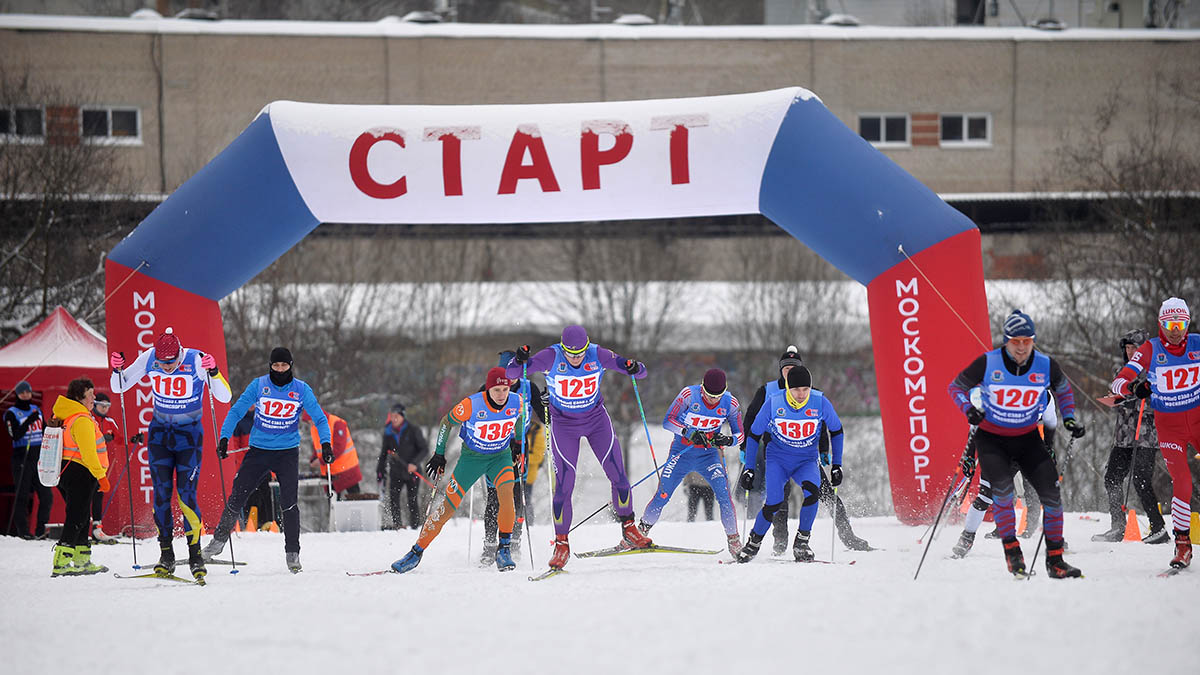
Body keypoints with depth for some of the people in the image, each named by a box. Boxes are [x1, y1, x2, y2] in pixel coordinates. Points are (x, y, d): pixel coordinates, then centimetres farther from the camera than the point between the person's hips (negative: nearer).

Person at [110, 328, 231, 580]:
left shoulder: (196, 361, -19)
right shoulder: (148, 359, -10)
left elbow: (224, 397, -21)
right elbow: (119, 387, 2)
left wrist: (213, 372, -38)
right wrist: (117, 370, -19)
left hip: (189, 434, -3)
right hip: (160, 433, 3)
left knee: (186, 495, -9)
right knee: (161, 493, -2)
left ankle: (195, 555, 1)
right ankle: (166, 555, 6)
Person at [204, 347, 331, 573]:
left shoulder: (301, 389, -2)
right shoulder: (259, 385, -2)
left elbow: (320, 418, 3)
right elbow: (236, 411, 1)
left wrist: (325, 444, -13)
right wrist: (224, 438, -10)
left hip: (287, 452, -1)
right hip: (258, 451, 1)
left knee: (289, 501, -14)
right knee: (236, 497, -2)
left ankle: (292, 554, -6)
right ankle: (219, 540, 17)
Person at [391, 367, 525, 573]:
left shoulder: (517, 402, -17)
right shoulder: (472, 405, -25)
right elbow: (448, 422, -8)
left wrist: (518, 444, 15)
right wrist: (439, 454, -5)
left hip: (501, 456, 1)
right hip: (472, 456, -1)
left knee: (506, 490, -29)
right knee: (448, 506, -3)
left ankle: (504, 549, -21)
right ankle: (417, 552, 11)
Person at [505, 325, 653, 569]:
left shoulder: (598, 355, -17)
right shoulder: (551, 357, -21)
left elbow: (641, 373, -12)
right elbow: (512, 373, -21)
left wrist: (634, 368, -36)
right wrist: (519, 361, -43)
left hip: (596, 419, 2)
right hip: (563, 424, -2)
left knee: (617, 474, -4)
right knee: (563, 484, -8)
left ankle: (629, 530, 14)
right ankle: (561, 544, 4)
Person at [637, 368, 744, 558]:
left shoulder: (730, 404, -11)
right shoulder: (689, 395, -17)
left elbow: (739, 434, -2)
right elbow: (667, 421, -14)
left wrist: (727, 440, -25)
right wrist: (689, 433, -29)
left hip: (709, 454, 1)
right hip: (682, 451, -1)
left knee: (724, 493, -18)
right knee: (662, 495, -7)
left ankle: (733, 540, -9)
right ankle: (641, 530, 13)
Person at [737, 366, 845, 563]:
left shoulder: (820, 402, -14)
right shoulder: (773, 403, -15)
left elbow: (836, 431, 3)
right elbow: (754, 434, -2)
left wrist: (836, 465, 1)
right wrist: (749, 469, -2)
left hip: (807, 461, 1)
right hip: (777, 459, -1)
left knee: (812, 491, -30)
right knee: (773, 503, -21)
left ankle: (802, 542, -14)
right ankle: (754, 542, 5)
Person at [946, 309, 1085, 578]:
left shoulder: (1045, 366, -9)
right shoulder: (988, 363, -16)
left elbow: (1063, 390, 13)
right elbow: (956, 387, -2)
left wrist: (1069, 418, -1)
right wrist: (969, 409, -20)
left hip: (1027, 439, 2)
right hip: (992, 438, -2)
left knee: (1051, 493, -9)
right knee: (1002, 488, -26)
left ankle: (1055, 560, 3)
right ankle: (1011, 551, -12)